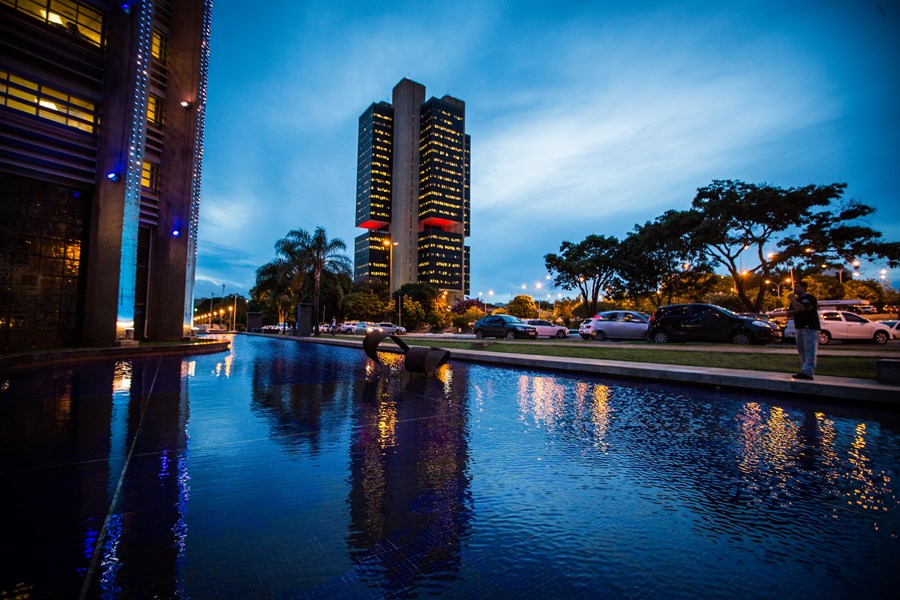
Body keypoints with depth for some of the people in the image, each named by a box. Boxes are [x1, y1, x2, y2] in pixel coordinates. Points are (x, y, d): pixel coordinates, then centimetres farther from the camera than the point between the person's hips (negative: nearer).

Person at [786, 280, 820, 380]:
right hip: (800, 328, 9)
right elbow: (788, 313, 12)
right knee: (802, 351, 11)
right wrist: (798, 310, -7)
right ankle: (804, 370, 17)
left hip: (810, 328, -9)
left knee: (809, 351, -12)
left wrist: (792, 299, -7)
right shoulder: (796, 300, 21)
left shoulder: (810, 298, -6)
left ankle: (807, 372, -18)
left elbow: (801, 307, -22)